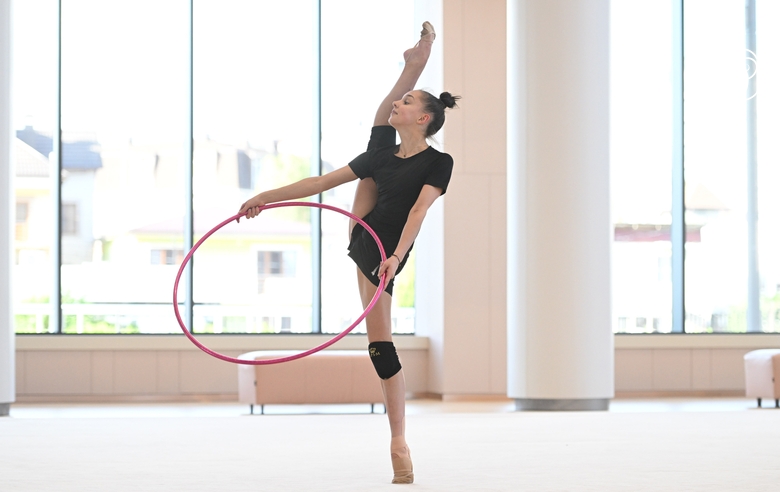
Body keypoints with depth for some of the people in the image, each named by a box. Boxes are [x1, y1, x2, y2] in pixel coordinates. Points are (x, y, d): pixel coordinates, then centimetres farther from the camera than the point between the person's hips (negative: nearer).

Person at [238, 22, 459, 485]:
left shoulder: (437, 163, -11)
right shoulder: (384, 154, 8)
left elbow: (419, 210, -26)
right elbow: (324, 181, 8)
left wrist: (396, 257, -39)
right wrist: (267, 197, 6)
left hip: (382, 254, -7)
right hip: (361, 240, 7)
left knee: (381, 345, -10)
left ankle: (399, 442, -6)